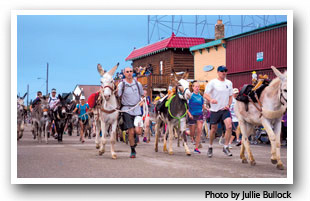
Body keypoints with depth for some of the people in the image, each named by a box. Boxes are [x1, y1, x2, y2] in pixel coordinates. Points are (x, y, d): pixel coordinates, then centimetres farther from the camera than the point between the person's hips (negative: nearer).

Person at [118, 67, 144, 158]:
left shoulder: (138, 84, 6)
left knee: (138, 131, -11)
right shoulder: (121, 85, -2)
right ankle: (133, 151, 14)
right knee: (131, 132, -4)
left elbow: (142, 95, 22)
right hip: (127, 110, -2)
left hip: (137, 109, 2)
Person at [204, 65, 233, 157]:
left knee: (229, 126, -18)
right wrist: (211, 99, -31)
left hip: (225, 109, 3)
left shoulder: (229, 83, 8)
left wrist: (228, 105, -1)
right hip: (215, 109, -2)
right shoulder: (213, 82, -5)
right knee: (213, 129, 7)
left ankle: (226, 147, -6)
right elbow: (205, 94, -10)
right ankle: (210, 147, 29)